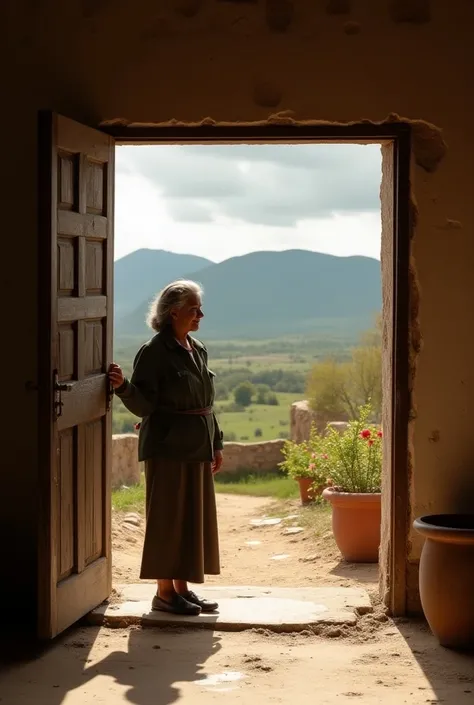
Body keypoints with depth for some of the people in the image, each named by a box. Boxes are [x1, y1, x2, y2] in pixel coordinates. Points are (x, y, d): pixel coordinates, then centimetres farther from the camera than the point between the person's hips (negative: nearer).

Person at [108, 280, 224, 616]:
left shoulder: (198, 350, 12)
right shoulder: (155, 352, -11)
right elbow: (143, 406, -14)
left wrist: (216, 444, 16)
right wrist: (123, 386, -32)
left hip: (197, 448, 8)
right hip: (168, 448, -8)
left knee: (196, 518, 11)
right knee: (168, 518, -2)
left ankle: (182, 588, 20)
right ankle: (164, 592, 7)